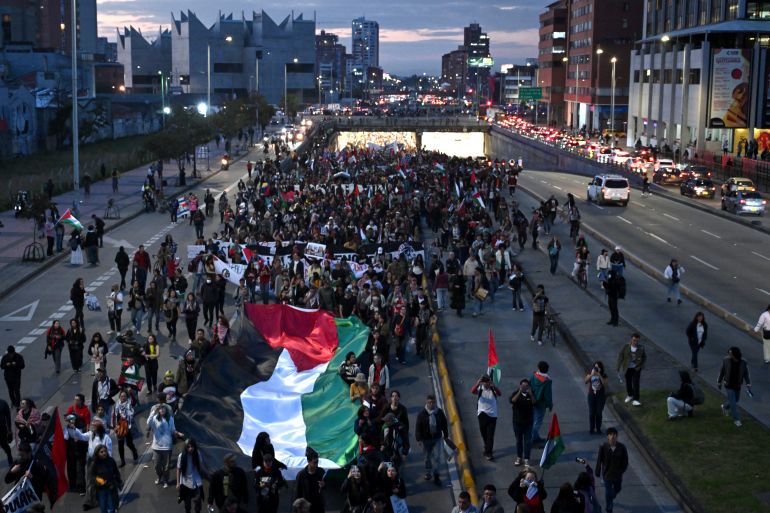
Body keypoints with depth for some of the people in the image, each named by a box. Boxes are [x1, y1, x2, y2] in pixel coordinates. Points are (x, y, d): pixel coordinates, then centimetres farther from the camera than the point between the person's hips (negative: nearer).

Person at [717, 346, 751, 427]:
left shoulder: (743, 363, -15)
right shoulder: (726, 360, -16)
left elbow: (746, 374, -8)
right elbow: (721, 372, -5)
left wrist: (748, 384, -18)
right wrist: (719, 382, 3)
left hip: (737, 386, 3)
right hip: (728, 386, -3)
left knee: (736, 400, 22)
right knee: (733, 403, -4)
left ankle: (725, 406, 51)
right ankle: (736, 419, 9)